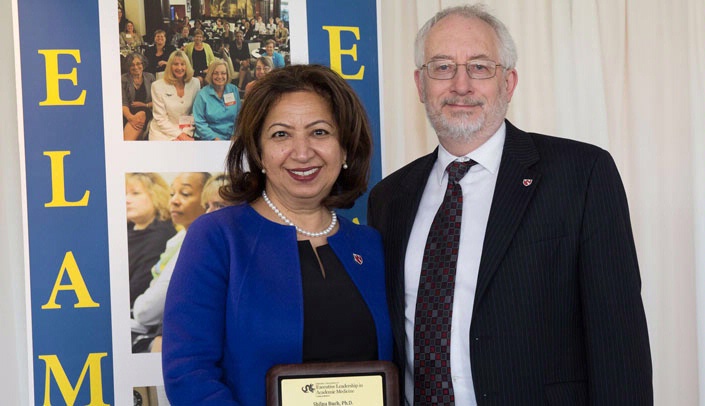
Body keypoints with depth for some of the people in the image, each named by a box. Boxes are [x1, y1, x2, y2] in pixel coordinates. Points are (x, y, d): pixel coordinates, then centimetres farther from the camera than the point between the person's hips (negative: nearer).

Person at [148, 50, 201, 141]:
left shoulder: (195, 83, 2)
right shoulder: (157, 86, -5)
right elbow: (161, 119, -5)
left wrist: (186, 133, -5)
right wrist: (179, 135, -12)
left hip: (186, 131, 2)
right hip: (163, 133, -2)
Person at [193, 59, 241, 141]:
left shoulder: (234, 90, 11)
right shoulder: (202, 95, 2)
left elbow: (238, 117, 14)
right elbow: (199, 122, -3)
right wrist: (214, 138, -14)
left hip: (231, 138, 3)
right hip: (209, 139, -3)